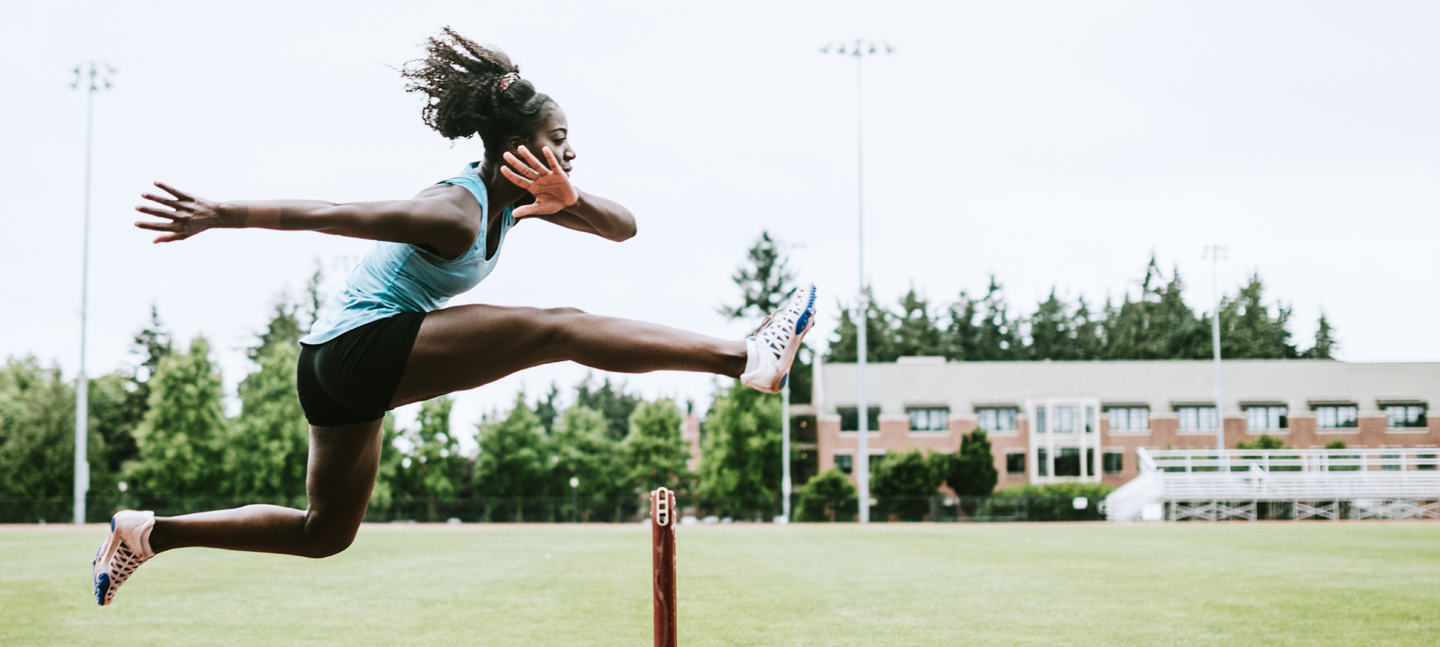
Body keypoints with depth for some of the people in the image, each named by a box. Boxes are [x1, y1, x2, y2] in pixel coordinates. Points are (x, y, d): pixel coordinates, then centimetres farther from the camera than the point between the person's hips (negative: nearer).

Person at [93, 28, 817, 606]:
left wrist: (568, 200, -19)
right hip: (365, 346, -10)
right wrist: (218, 215, -26)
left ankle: (147, 532, 24)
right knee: (559, 328, -19)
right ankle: (745, 356, -23)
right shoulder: (455, 211, -21)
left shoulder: (518, 198, 5)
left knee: (324, 533, 22)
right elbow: (328, 213, -24)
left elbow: (622, 226, 2)